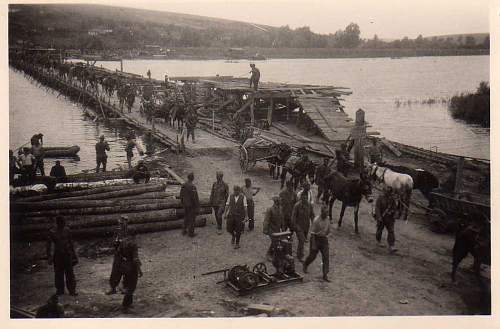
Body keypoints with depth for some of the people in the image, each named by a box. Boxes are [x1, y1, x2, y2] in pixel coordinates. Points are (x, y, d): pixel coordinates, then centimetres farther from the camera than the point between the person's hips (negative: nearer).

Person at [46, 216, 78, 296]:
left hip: (67, 254, 1)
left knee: (69, 273, 2)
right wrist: (49, 257, -12)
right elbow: (49, 245, -5)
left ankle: (72, 290, 8)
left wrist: (73, 254, 14)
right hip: (58, 254, -1)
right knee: (58, 273, 6)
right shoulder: (52, 232, -7)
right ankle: (60, 290, 20)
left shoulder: (67, 231, 2)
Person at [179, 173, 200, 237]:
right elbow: (195, 197, -23)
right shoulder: (193, 187, -26)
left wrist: (182, 203, 20)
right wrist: (198, 206, -13)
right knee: (192, 219, 5)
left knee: (186, 217, 20)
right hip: (192, 205, -7)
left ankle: (184, 231, 28)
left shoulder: (183, 185, -2)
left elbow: (181, 195, 7)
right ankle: (191, 233, 13)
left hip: (185, 204, 7)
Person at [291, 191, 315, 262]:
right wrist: (294, 226, -16)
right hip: (298, 225, -5)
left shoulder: (309, 205, -5)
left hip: (306, 226, 5)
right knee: (301, 240, -13)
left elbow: (312, 215, 6)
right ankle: (300, 256, 0)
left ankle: (299, 254, 37)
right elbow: (293, 216, -15)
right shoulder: (297, 205, -18)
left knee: (303, 240, 16)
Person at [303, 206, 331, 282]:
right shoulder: (316, 220, -19)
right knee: (312, 256, 12)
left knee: (326, 257, -7)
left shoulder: (327, 219, -2)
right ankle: (305, 265, 44)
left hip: (324, 240, 4)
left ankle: (325, 275, -5)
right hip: (315, 239, -4)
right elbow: (312, 233, -18)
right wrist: (313, 245, -20)